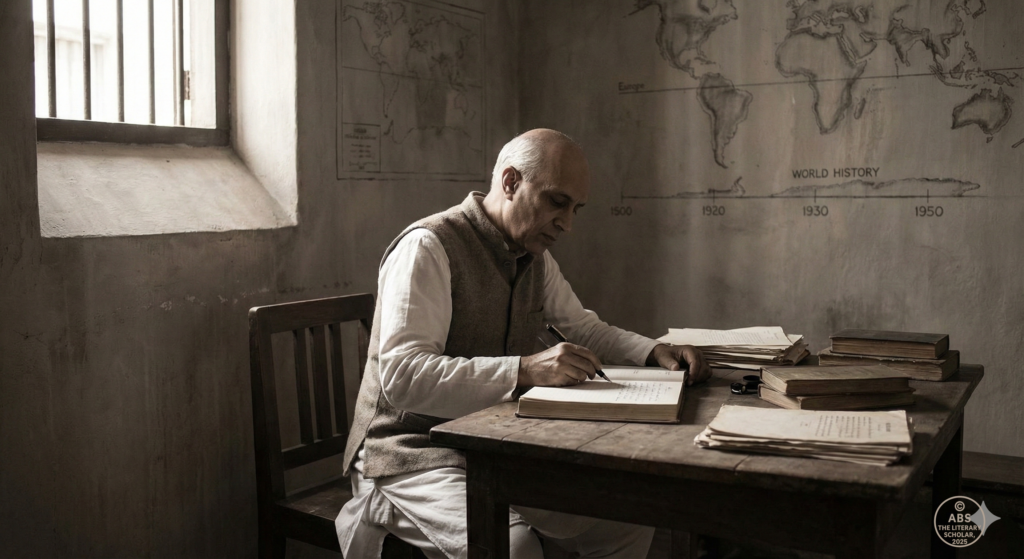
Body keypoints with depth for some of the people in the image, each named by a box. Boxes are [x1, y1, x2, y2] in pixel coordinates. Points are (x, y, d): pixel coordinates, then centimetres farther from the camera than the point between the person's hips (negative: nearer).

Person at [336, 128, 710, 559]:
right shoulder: (427, 247, -18)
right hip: (415, 455, -8)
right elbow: (401, 377, -28)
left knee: (628, 521, 2)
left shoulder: (535, 256, 8)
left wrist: (656, 353, 3)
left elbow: (586, 328, 22)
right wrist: (525, 370, -36)